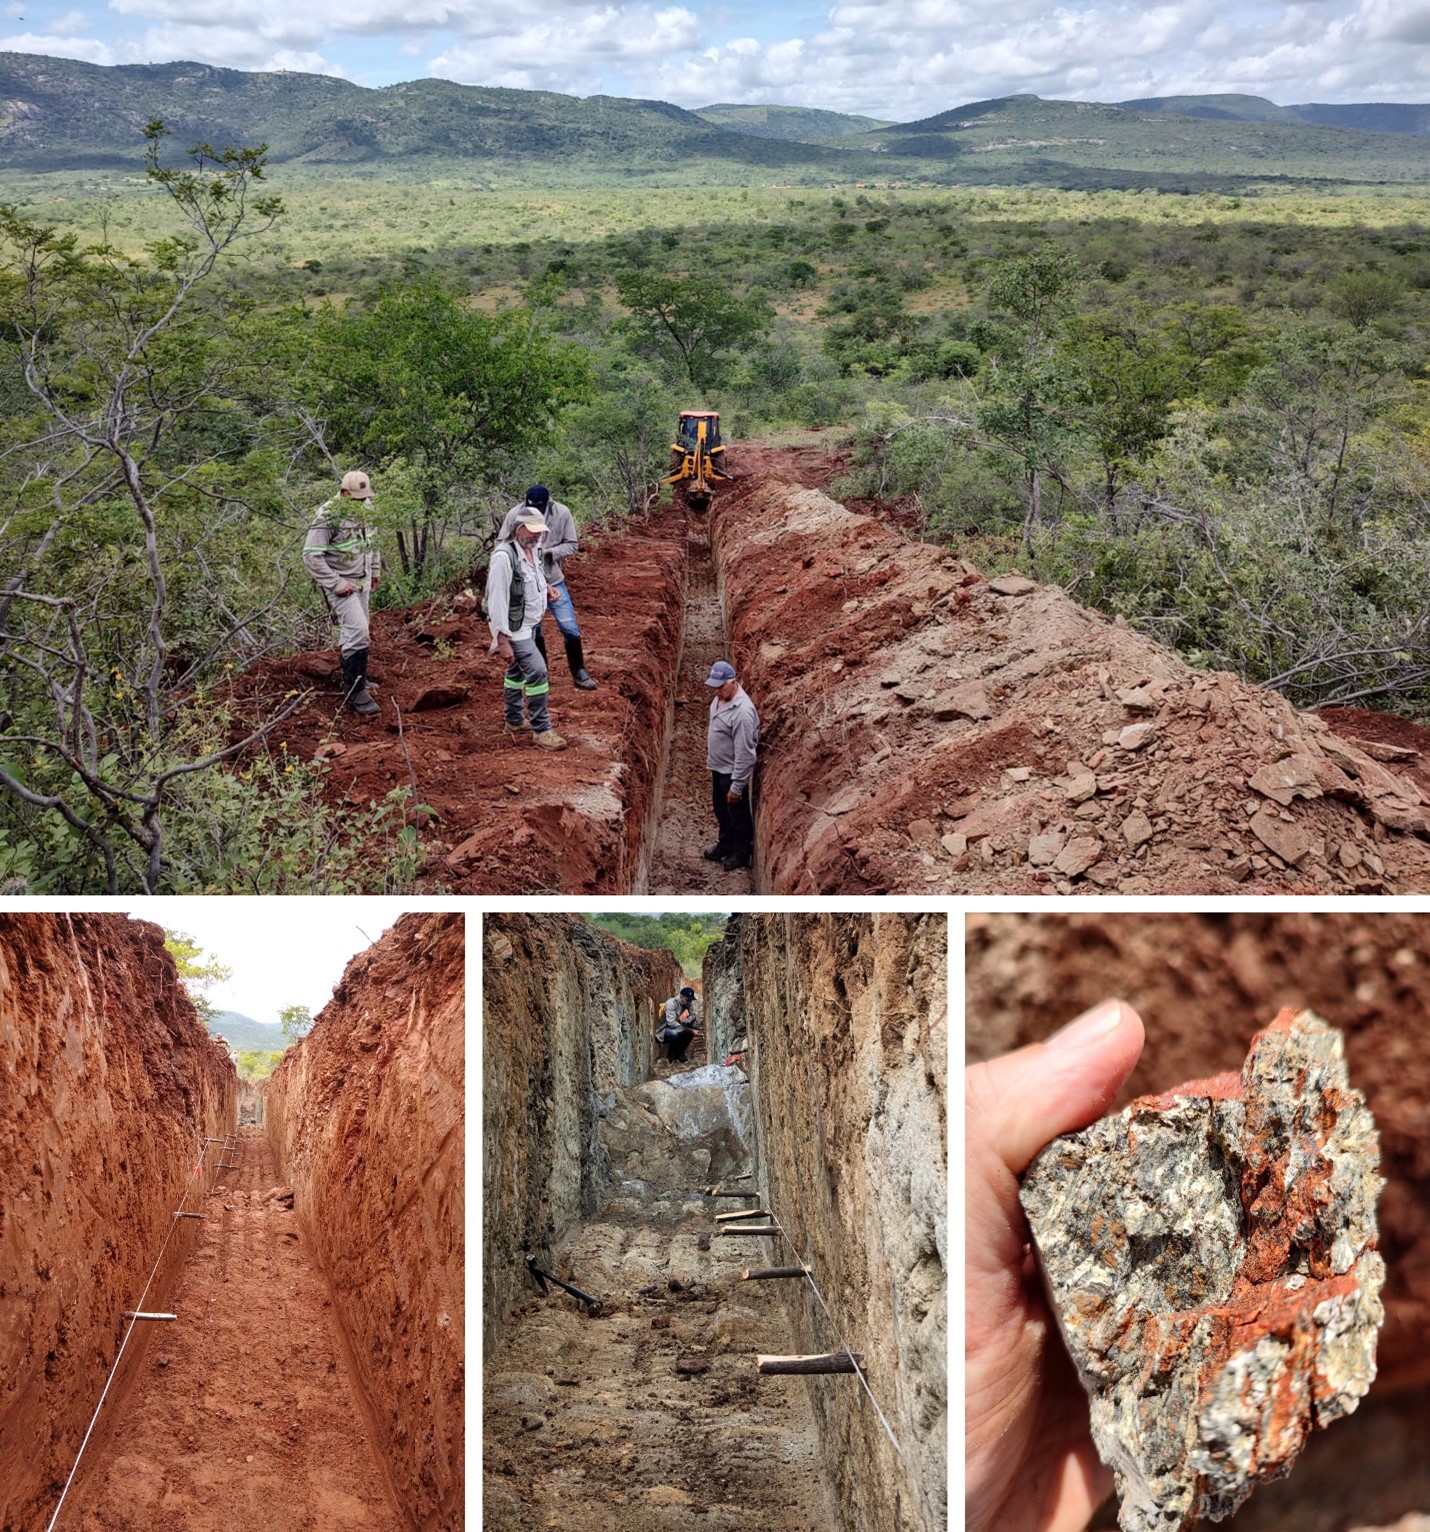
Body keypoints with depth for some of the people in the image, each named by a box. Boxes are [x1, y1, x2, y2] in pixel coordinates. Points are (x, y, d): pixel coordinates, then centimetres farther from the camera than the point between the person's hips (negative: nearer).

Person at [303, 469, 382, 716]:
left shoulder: (365, 509, 2)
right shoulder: (327, 517, -22)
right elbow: (311, 556, -23)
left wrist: (375, 570, 19)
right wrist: (337, 584, -23)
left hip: (361, 582, 8)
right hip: (341, 585, -8)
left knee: (355, 630, 15)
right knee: (357, 630, -16)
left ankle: (355, 676, 32)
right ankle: (355, 691, -10)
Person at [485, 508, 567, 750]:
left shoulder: (533, 550, 2)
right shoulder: (504, 557, -25)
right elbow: (497, 599, -25)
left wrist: (545, 590, 6)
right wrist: (502, 641, -25)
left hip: (529, 624, 9)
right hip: (513, 627, -9)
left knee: (517, 671, 21)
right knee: (537, 671, -15)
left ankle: (515, 721, 35)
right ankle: (541, 729, -8)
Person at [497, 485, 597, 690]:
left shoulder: (562, 513, -15)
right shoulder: (515, 515, -16)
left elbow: (571, 544, -8)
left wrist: (548, 552, -24)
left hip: (553, 580, 1)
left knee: (570, 628, 1)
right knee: (533, 631, 13)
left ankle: (579, 674, 16)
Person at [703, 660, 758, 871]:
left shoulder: (742, 711, -33)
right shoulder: (720, 698, -5)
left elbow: (744, 754, -29)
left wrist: (737, 786, -25)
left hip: (733, 772, -9)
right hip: (718, 767, 9)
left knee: (737, 814, 12)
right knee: (721, 809, 25)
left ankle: (741, 852, 32)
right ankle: (726, 844, 45)